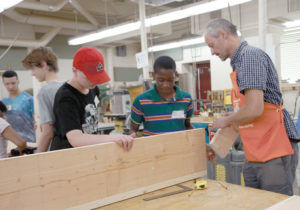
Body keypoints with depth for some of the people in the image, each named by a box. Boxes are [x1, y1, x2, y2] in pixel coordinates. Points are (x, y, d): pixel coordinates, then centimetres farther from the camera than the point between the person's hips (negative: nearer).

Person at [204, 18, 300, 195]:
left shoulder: (250, 56, -13)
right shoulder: (239, 62, 17)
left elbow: (254, 109, -25)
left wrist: (226, 121, -6)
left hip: (275, 154, -9)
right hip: (254, 156, 10)